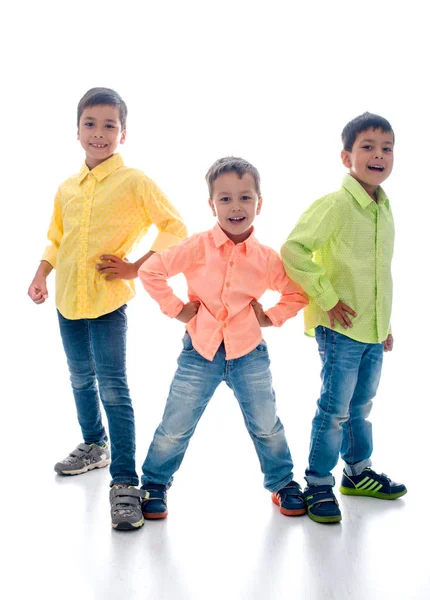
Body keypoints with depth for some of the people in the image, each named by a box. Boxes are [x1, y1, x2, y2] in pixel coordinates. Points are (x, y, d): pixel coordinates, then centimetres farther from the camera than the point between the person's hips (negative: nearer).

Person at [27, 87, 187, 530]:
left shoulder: (134, 182, -8)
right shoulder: (67, 188, 9)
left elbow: (175, 229, -7)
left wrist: (136, 266, -12)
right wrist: (41, 276, 5)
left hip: (107, 300, -6)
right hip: (68, 298, 6)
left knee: (112, 388, -9)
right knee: (81, 379, 21)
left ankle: (124, 481, -3)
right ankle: (94, 445, 43)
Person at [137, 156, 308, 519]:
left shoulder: (267, 258, -3)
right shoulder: (197, 248, -9)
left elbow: (297, 294, 11)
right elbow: (151, 271, -4)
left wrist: (271, 317, 0)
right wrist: (174, 308, -6)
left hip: (249, 354, 1)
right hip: (200, 353, -1)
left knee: (266, 426, 11)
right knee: (174, 428, 6)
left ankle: (282, 483, 33)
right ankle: (154, 484, 27)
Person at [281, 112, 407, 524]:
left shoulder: (384, 208, 10)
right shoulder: (335, 205, -15)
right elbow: (293, 250, -22)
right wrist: (327, 297, -19)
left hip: (374, 333, 7)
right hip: (341, 329, -7)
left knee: (360, 406, 20)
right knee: (334, 409, 0)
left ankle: (358, 472, 36)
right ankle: (318, 486, 14)